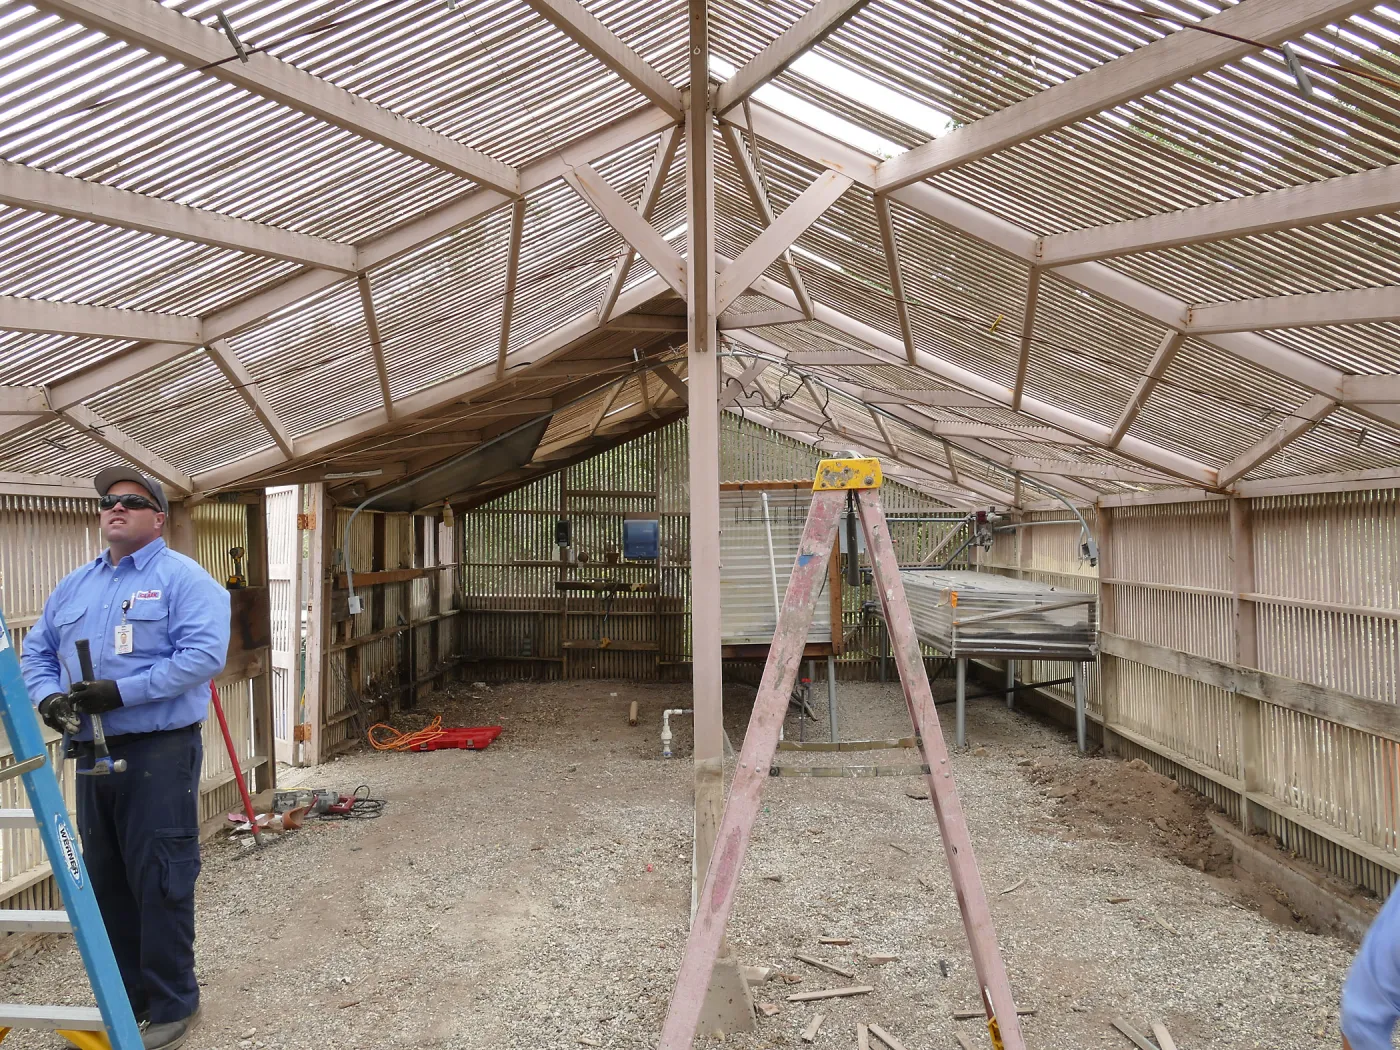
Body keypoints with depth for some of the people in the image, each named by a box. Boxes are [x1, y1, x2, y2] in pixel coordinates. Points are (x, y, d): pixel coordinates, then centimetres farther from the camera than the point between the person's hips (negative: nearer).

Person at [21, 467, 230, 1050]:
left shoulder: (183, 577, -7)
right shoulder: (74, 586, 15)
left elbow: (204, 653, -19)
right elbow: (36, 651, 17)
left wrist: (121, 691, -22)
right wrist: (48, 696, -5)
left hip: (160, 751, -7)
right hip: (93, 753, 7)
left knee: (160, 883, -1)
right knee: (105, 881, 15)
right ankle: (124, 996, 31)